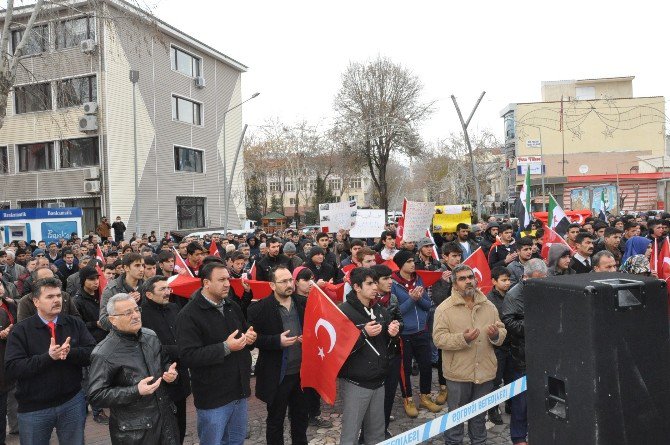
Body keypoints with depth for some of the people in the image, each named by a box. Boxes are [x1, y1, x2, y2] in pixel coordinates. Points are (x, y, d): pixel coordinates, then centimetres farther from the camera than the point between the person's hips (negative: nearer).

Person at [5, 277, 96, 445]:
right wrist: (47, 357, -25)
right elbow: (11, 368, -14)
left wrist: (69, 352, -23)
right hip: (33, 408, -1)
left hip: (72, 402, 2)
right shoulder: (20, 330, -6)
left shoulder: (75, 324, 0)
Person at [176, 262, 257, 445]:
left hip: (239, 391, 7)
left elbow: (245, 332, 23)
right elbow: (188, 356, -24)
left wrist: (250, 337, -1)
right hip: (213, 397, -6)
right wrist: (225, 348, -26)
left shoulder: (232, 307, 8)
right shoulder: (189, 314, -15)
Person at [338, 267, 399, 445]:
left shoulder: (380, 310, 8)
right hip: (355, 383, -6)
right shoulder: (344, 311, -14)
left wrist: (391, 333, 0)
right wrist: (364, 334, -24)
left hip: (378, 381, 7)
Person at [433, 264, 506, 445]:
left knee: (480, 415, 21)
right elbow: (438, 338, -15)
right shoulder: (444, 308, -10)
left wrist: (496, 335, -15)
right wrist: (463, 339, -27)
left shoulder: (489, 306, 4)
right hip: (458, 372, -4)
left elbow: (502, 331, 8)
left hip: (485, 371, 4)